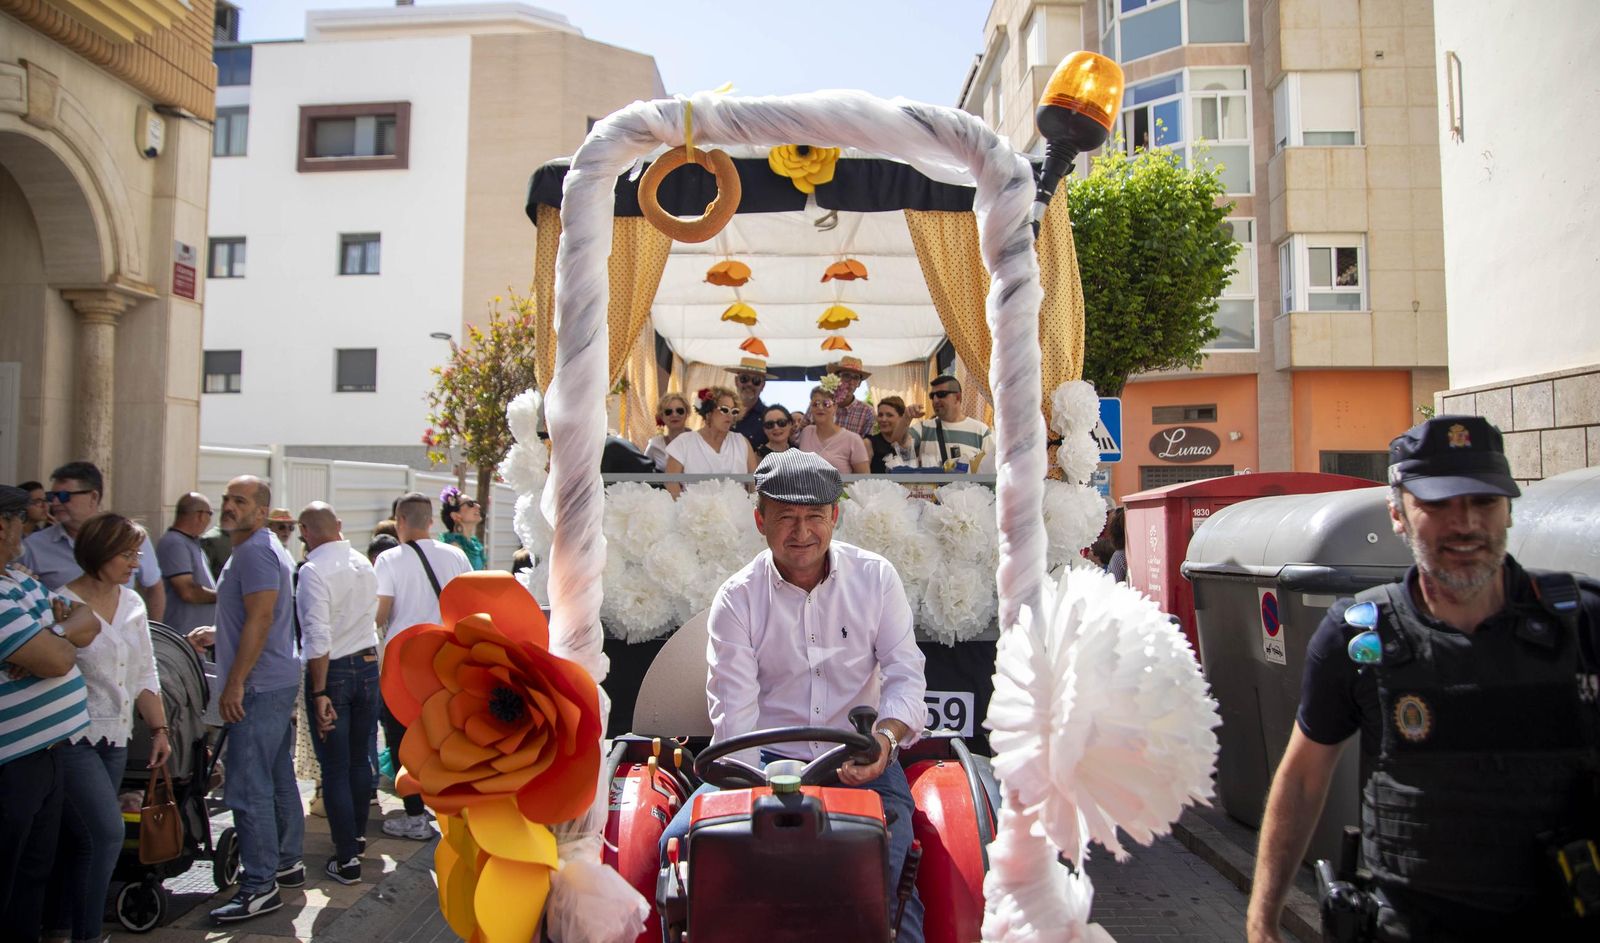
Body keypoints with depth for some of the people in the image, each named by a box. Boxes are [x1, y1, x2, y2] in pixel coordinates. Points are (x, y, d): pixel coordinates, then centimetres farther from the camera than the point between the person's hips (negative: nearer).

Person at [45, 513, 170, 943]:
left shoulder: (132, 602, 7)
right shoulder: (62, 604, -12)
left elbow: (146, 673, 11)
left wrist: (159, 729, 9)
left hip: (115, 738, 6)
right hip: (73, 738, -6)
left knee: (79, 837, 13)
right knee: (107, 831, -10)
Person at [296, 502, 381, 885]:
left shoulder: (313, 570, -17)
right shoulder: (364, 564, 4)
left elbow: (318, 638, -21)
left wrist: (320, 693, -18)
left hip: (332, 672, -6)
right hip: (368, 664, 6)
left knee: (335, 769, 2)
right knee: (359, 760, 18)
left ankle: (347, 859, 8)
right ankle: (356, 835, 33)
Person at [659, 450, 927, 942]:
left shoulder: (876, 577, 2)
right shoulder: (736, 599, -2)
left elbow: (905, 674, -1)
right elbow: (734, 716, -7)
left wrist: (886, 736, -21)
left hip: (863, 760, 0)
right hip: (767, 760, 1)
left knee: (885, 881, -25)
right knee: (683, 841, -20)